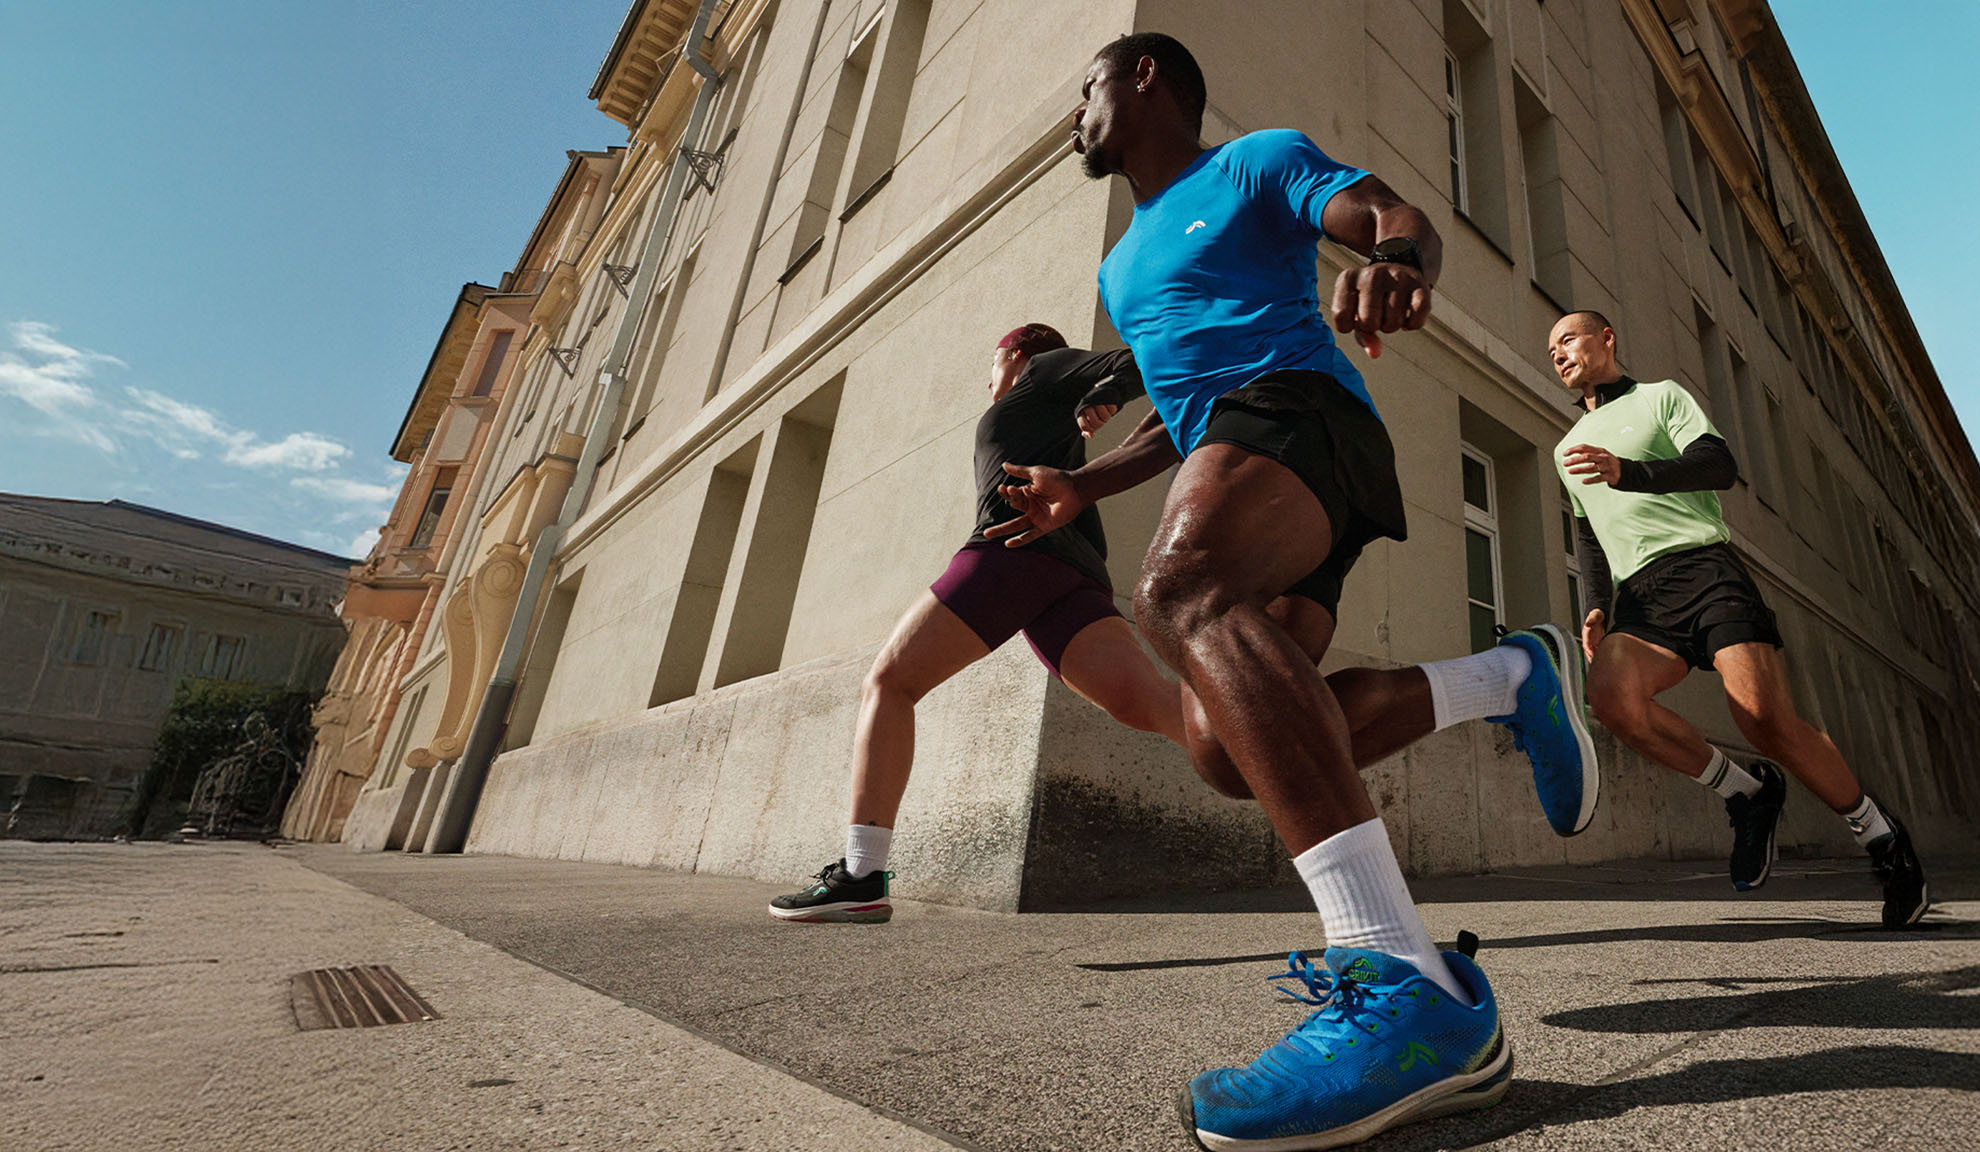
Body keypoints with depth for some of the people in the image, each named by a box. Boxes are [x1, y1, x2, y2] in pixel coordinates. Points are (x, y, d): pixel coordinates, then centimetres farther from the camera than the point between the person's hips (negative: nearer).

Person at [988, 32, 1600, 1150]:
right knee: (1227, 746, -12)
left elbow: (1403, 217, 0)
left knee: (1184, 590, -38)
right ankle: (1511, 676, 2)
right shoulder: (1123, 266, 35)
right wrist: (1083, 486, 20)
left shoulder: (1256, 162, 15)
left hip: (1297, 404, -7)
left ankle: (1413, 990, -45)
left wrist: (1400, 258, -25)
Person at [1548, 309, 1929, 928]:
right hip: (1638, 595, 4)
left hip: (1701, 564, -3)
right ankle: (1746, 791, -7)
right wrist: (1597, 607, 12)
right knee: (1610, 692, -27)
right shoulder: (1569, 448, 27)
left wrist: (1625, 471, -20)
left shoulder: (1660, 396, 13)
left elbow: (1720, 465, -4)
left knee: (1766, 718, -17)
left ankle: (1880, 835, 10)